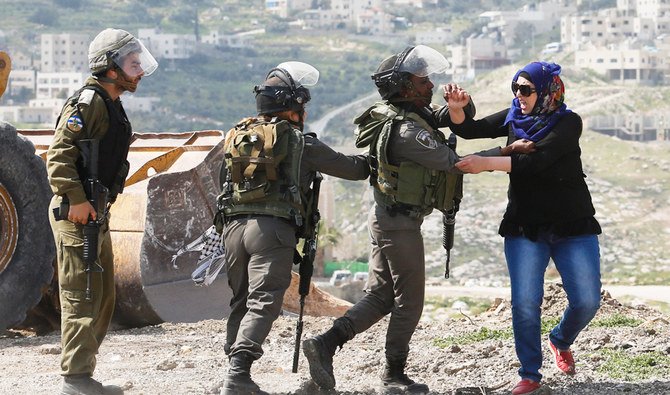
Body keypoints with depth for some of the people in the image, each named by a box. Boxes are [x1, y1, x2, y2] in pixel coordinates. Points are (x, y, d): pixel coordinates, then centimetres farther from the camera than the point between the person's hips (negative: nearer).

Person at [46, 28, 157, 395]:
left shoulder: (112, 106, 19)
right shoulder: (87, 101, -12)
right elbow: (59, 154, -20)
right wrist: (76, 200, -26)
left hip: (96, 214, 10)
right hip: (76, 214, -10)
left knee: (103, 297, 13)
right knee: (82, 295, -9)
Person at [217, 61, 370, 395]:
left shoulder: (237, 135, 19)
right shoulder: (300, 142, 3)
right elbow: (349, 168, 12)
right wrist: (371, 162, 30)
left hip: (234, 225, 6)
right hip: (272, 228, -6)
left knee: (241, 302, 15)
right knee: (263, 303, -9)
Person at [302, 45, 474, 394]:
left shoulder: (416, 113, 7)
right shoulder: (407, 130, -23)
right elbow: (454, 163, -22)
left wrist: (461, 103, -10)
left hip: (384, 218, 10)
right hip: (401, 224, -10)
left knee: (380, 296, 13)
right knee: (409, 302, 4)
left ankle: (324, 344, 1)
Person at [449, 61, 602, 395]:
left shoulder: (568, 123, -11)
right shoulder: (514, 118, 4)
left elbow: (538, 160, -25)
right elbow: (469, 130, 5)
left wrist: (488, 163, -32)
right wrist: (456, 108, -16)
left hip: (573, 226, -2)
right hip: (525, 226, 2)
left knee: (587, 301, -4)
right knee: (524, 304, -9)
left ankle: (561, 341, 27)